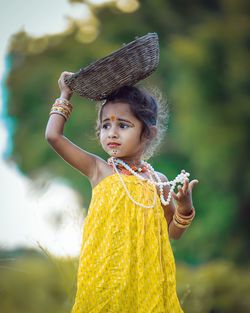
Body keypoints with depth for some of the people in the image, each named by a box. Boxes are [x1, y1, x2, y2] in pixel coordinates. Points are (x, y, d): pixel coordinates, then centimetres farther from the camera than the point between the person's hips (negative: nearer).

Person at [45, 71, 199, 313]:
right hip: (105, 272, -1)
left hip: (146, 274, 1)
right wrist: (65, 96, 6)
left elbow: (173, 233, 11)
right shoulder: (99, 170, 1)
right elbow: (53, 136, -5)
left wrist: (184, 208, -8)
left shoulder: (158, 181, 5)